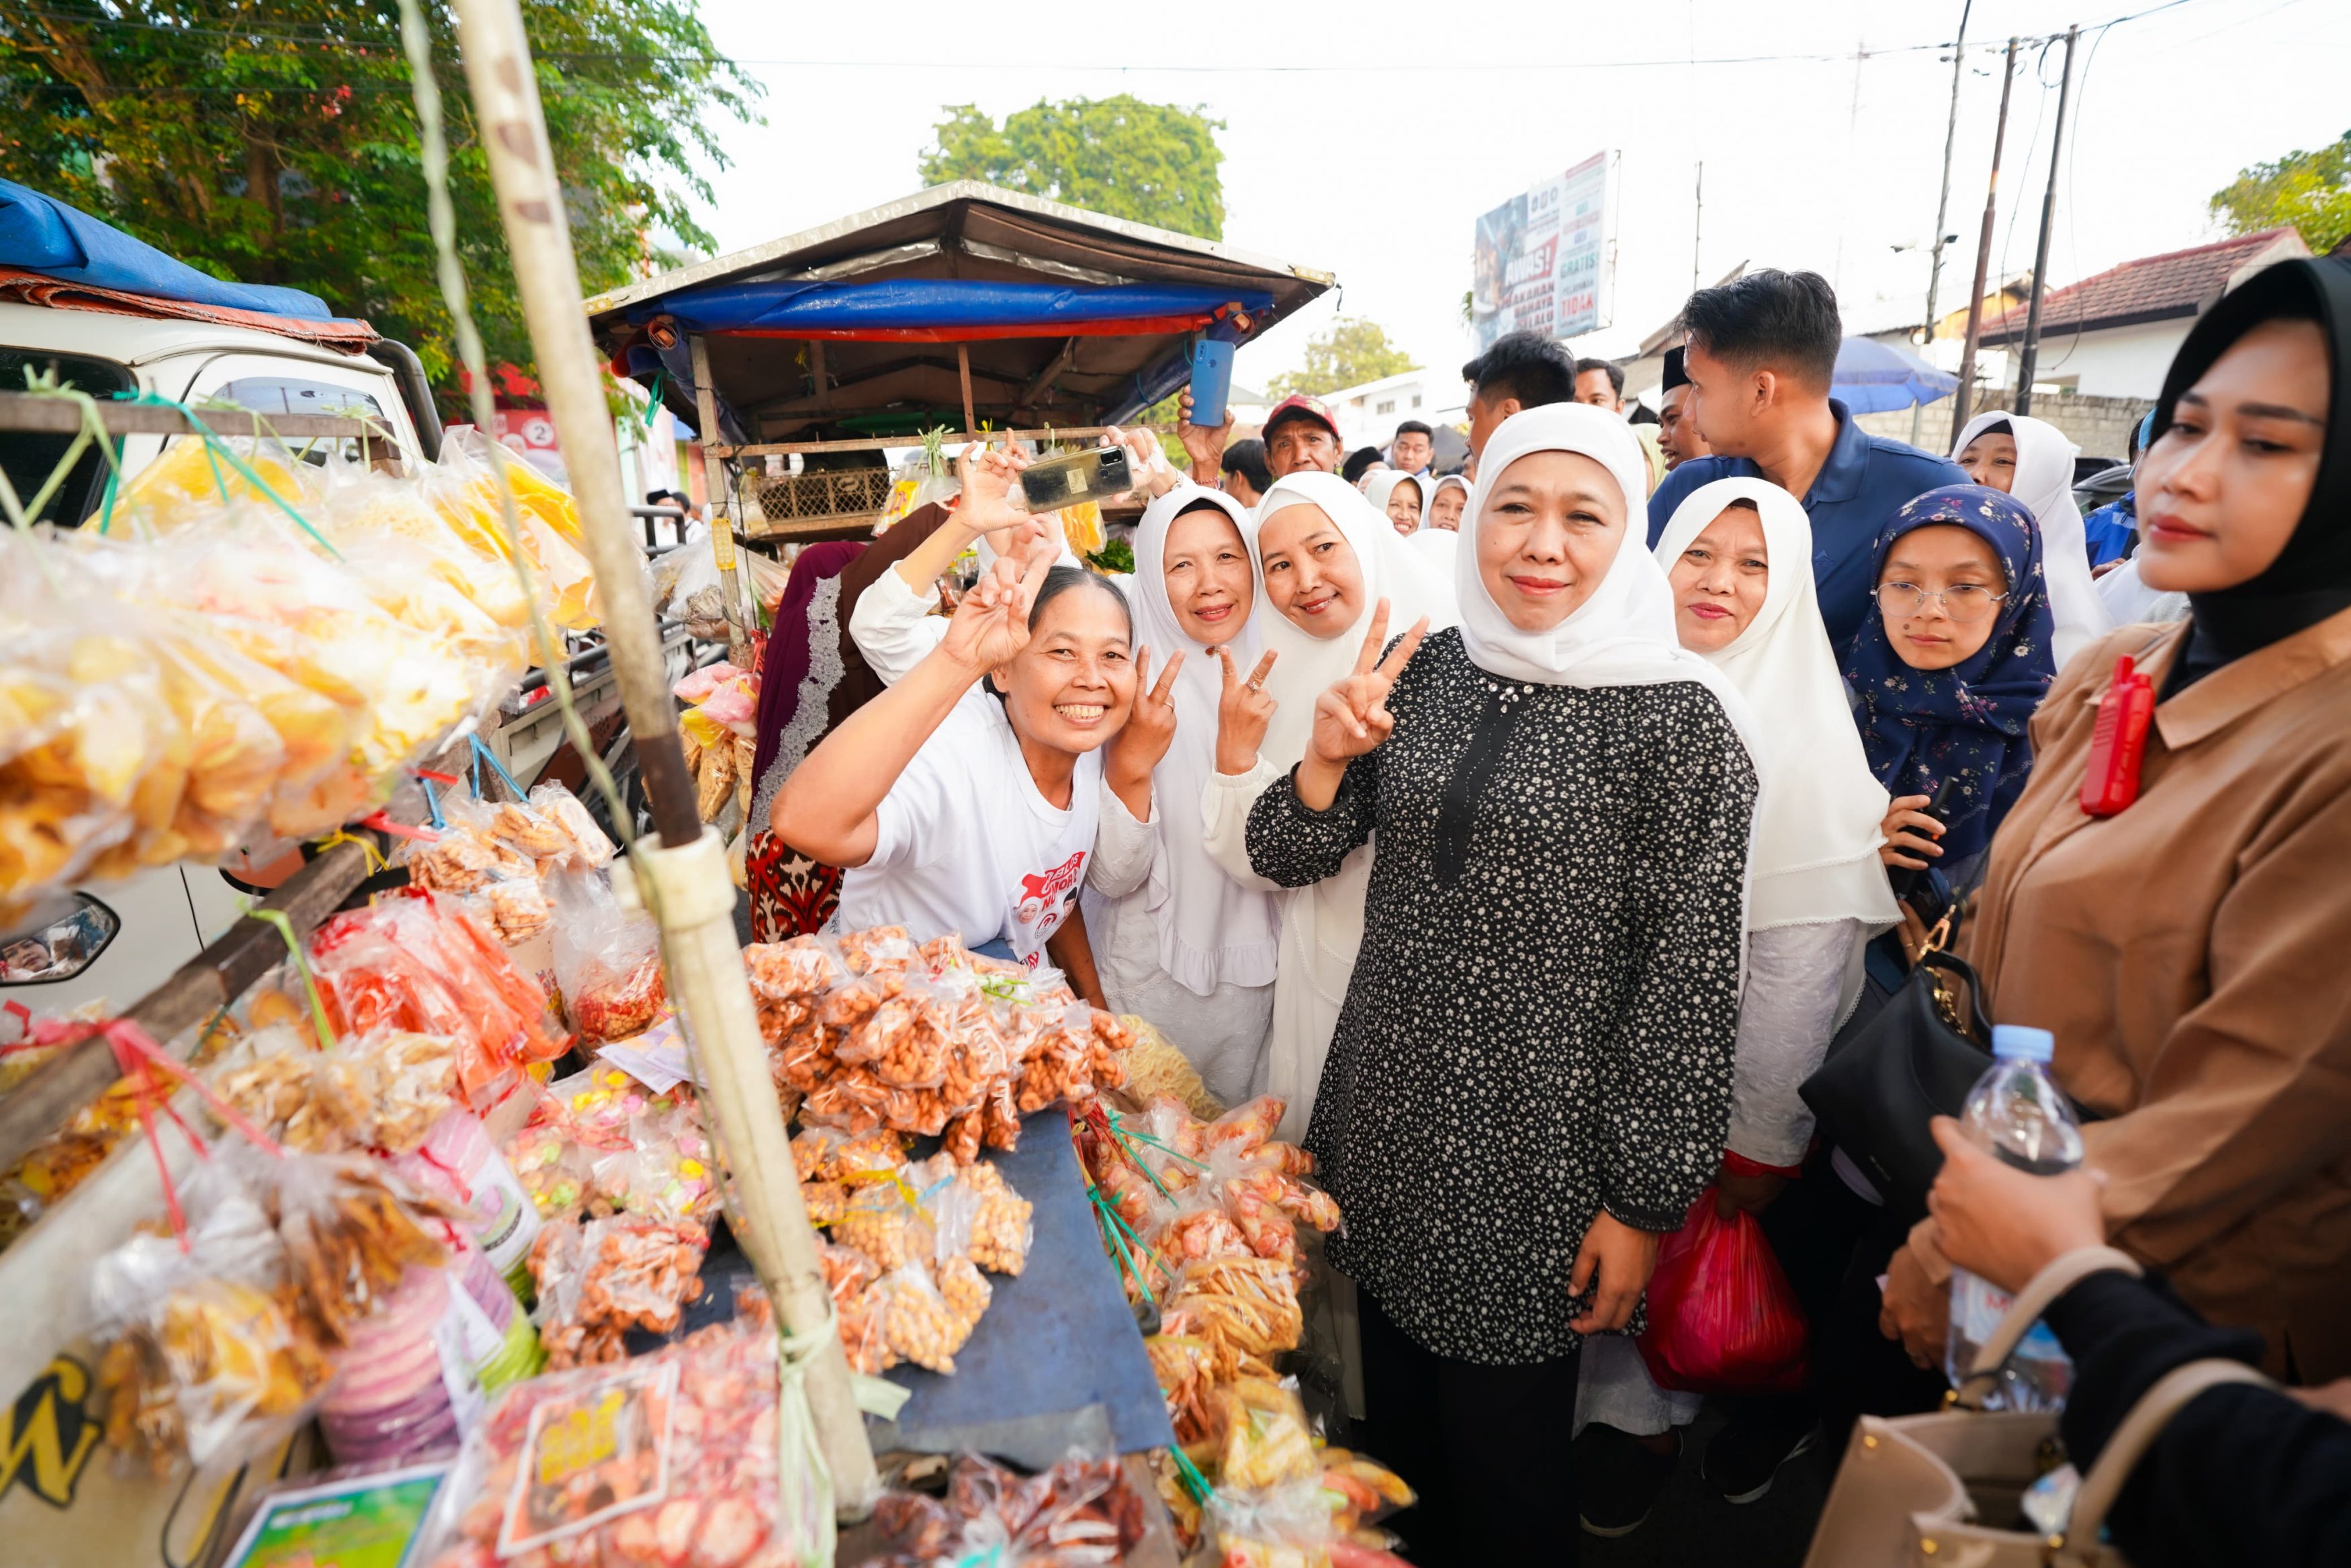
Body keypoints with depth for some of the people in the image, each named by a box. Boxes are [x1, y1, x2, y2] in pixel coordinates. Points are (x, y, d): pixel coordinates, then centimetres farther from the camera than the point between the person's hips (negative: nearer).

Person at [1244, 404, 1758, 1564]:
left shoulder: (1676, 715, -13)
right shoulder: (1427, 669, 0)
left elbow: (1691, 975, -12)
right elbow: (1286, 858, 2)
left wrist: (1645, 1199, -9)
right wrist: (1327, 754, -18)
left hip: (1534, 1153, -4)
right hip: (1387, 1120, 5)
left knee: (1501, 1441, 17)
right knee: (1394, 1404, 25)